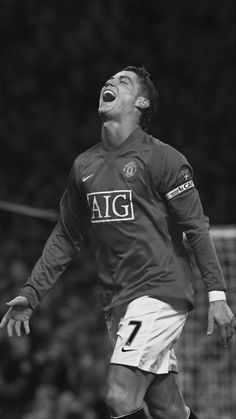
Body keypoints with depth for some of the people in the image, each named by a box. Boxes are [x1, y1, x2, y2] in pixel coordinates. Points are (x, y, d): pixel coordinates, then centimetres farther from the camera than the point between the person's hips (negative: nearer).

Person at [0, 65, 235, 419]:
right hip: (118, 303, 6)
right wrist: (30, 295, 13)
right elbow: (65, 237, 20)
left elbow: (197, 228, -6)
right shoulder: (84, 166, 13)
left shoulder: (162, 158, -5)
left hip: (160, 292, -6)